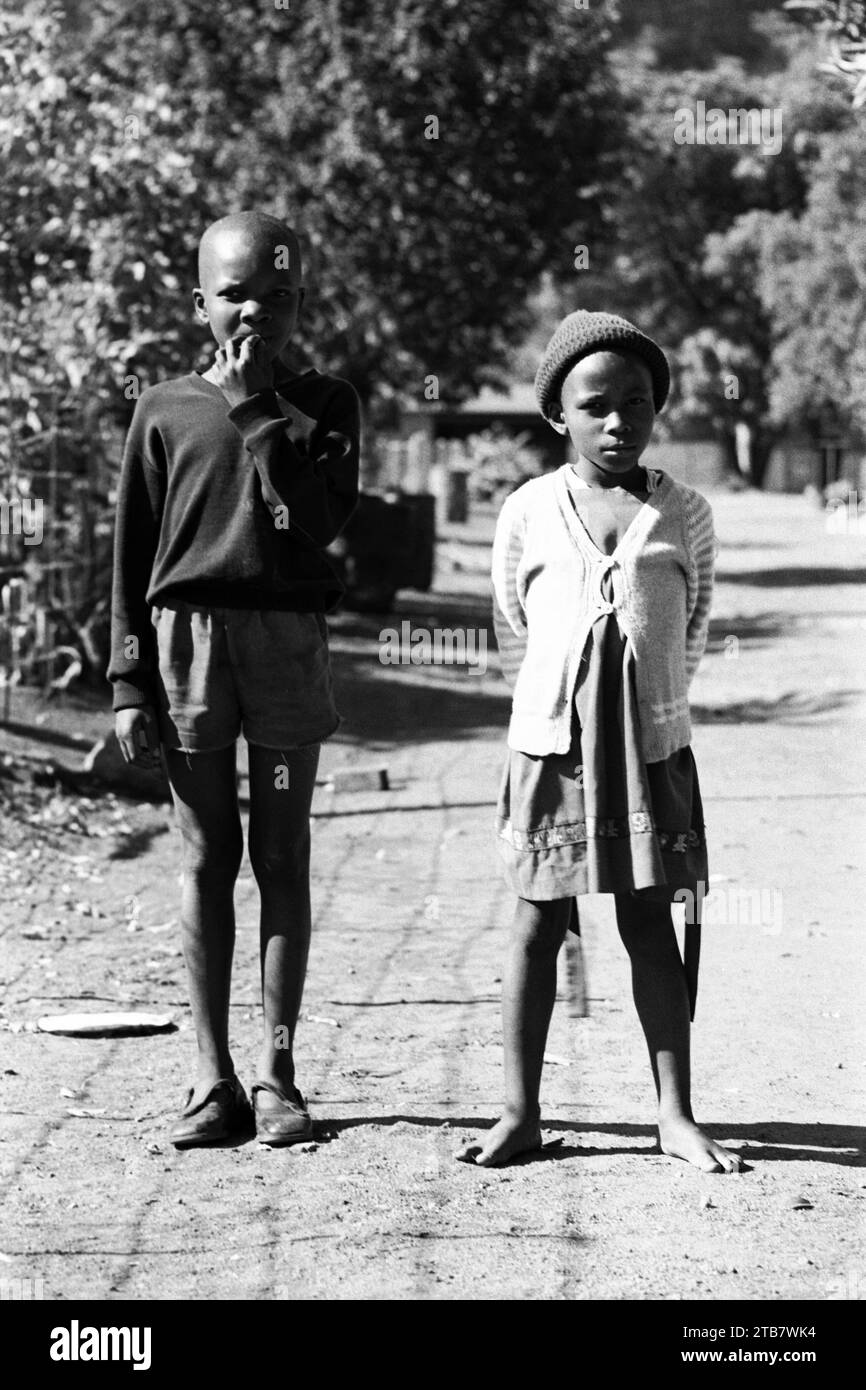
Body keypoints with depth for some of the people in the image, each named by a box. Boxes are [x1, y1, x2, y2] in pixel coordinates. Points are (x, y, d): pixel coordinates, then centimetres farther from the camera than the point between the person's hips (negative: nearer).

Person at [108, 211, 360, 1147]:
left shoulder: (321, 405, 7)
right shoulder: (165, 410, 7)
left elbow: (322, 517, -10)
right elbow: (132, 554, 6)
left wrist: (256, 410, -11)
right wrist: (128, 683, 0)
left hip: (288, 639, 0)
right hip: (187, 639, 0)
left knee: (281, 856, 2)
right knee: (205, 858, 3)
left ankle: (276, 1069, 8)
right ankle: (212, 1076, 7)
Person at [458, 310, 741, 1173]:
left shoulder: (683, 515, 2)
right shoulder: (529, 513, 0)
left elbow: (693, 630, 12)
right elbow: (511, 631, 10)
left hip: (652, 745, 0)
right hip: (551, 742, 0)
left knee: (650, 923, 4)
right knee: (537, 922, 3)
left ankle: (675, 1112, 9)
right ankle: (520, 1110, 10)